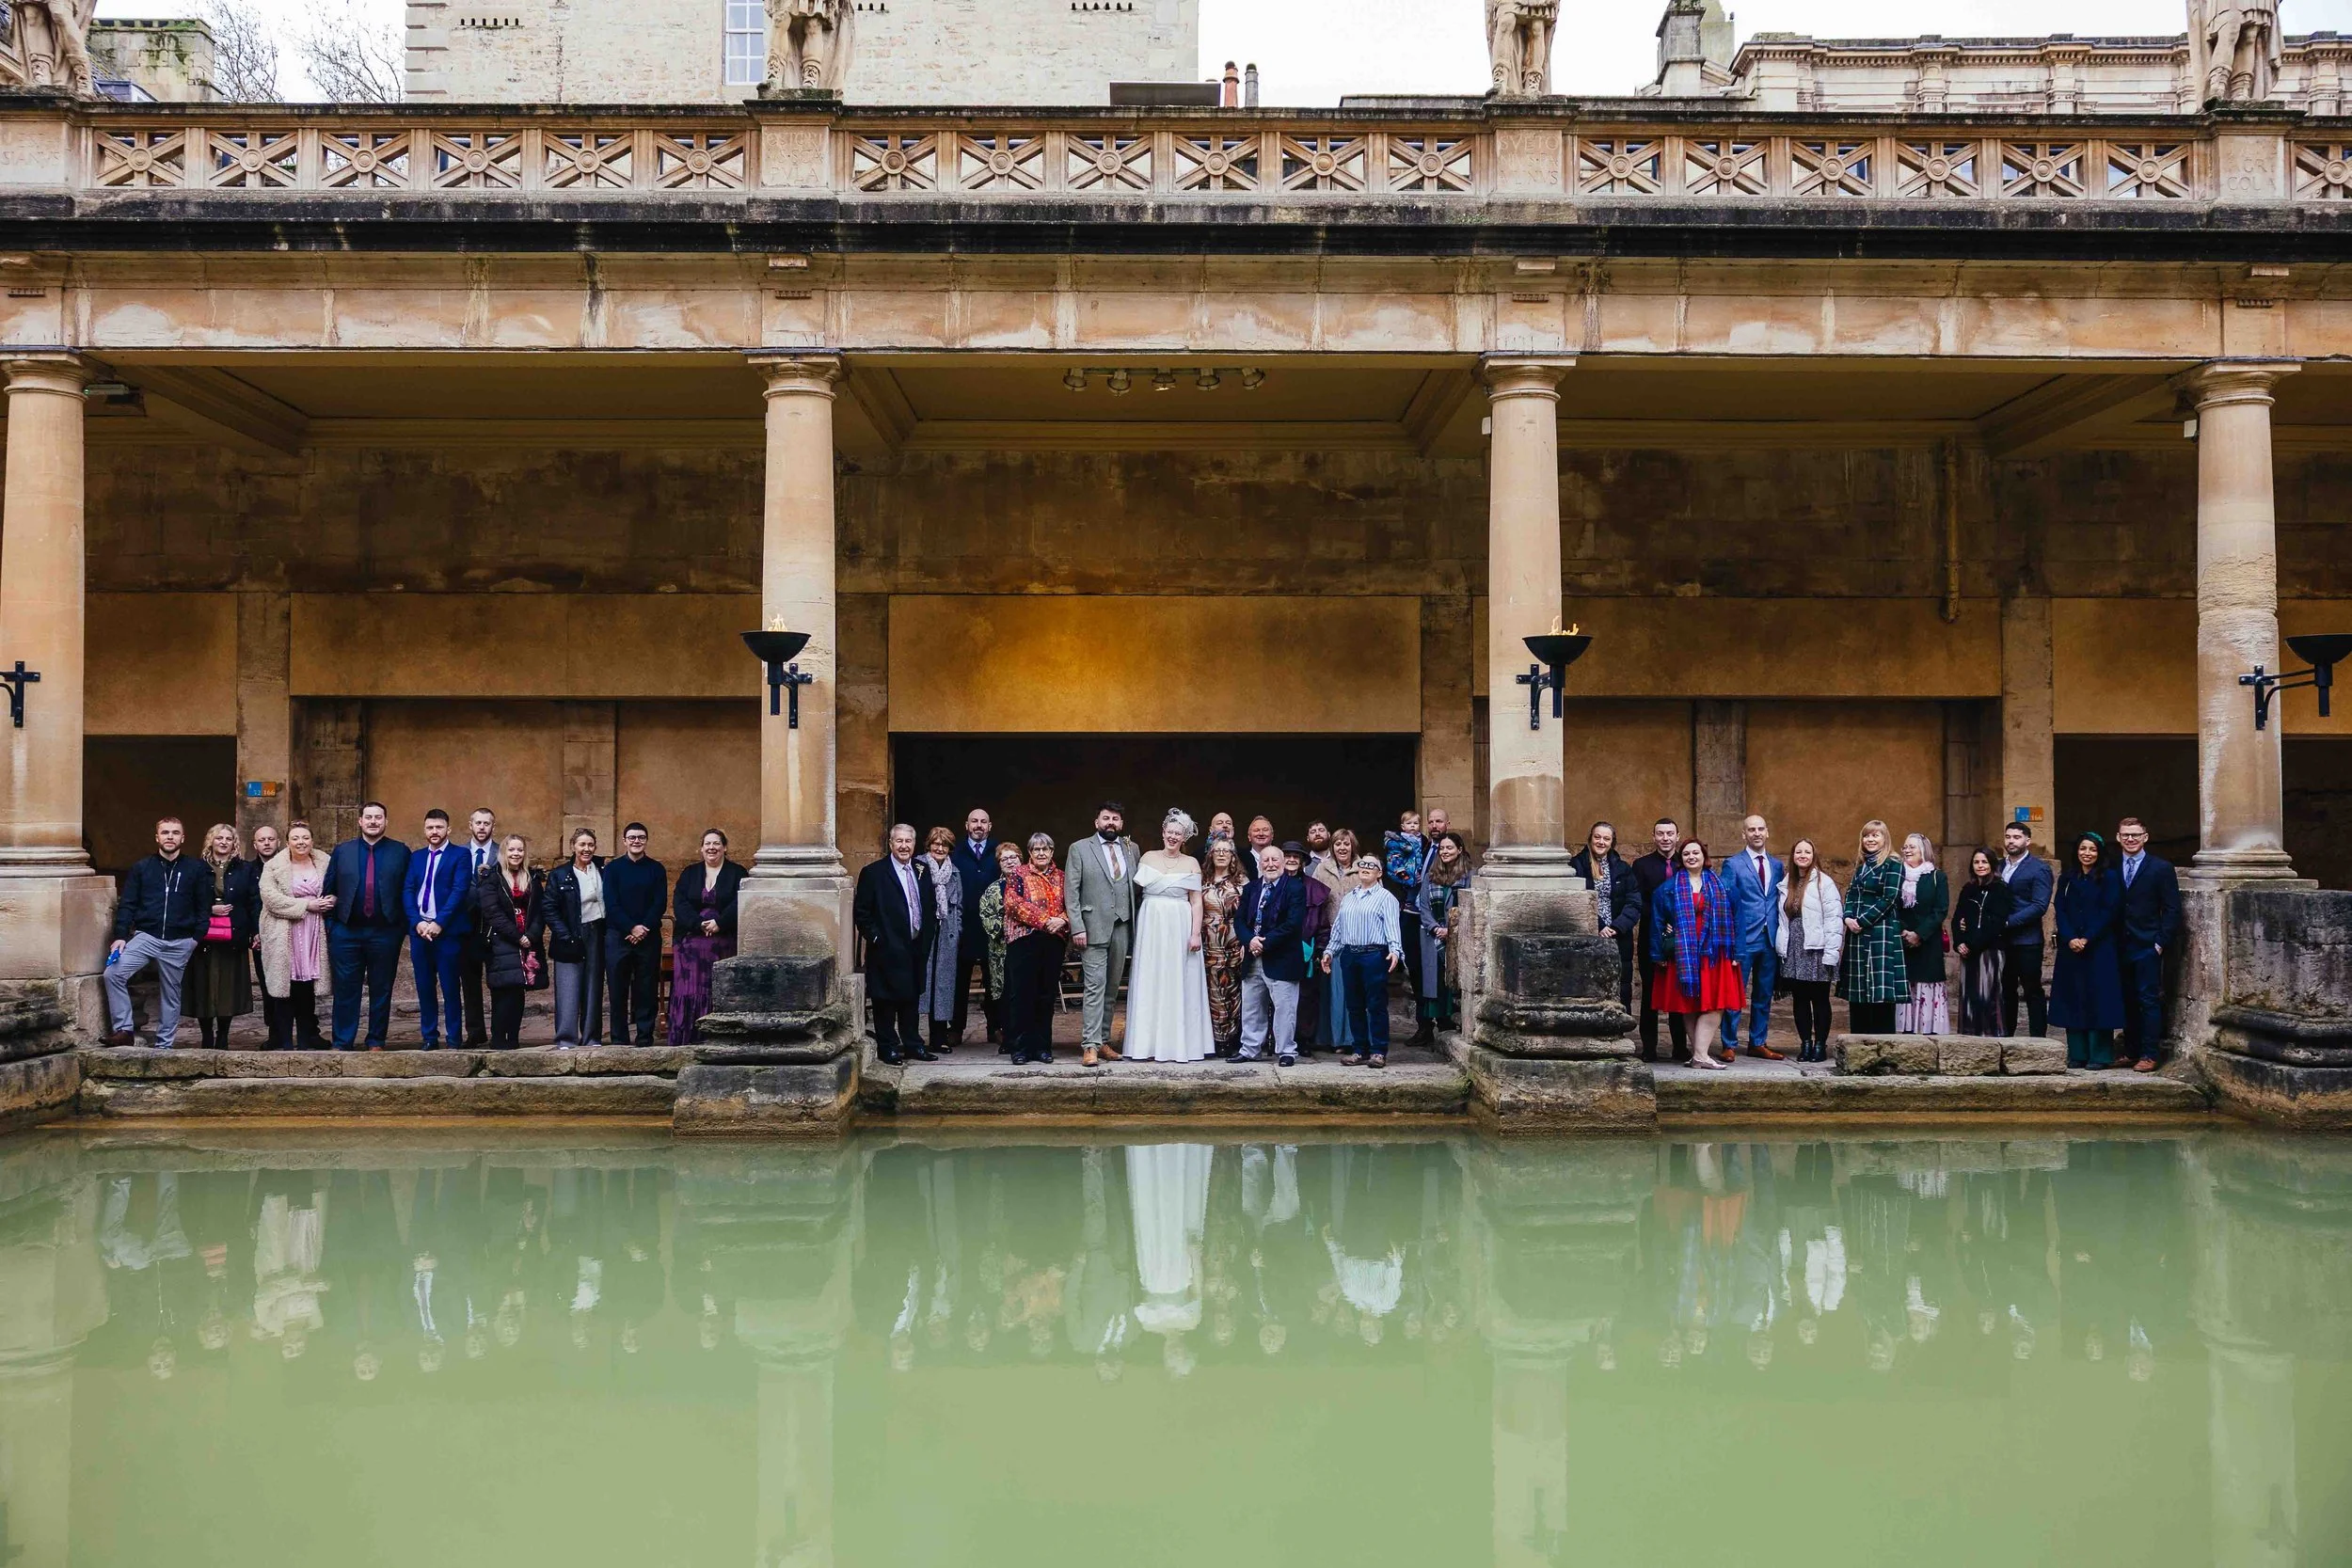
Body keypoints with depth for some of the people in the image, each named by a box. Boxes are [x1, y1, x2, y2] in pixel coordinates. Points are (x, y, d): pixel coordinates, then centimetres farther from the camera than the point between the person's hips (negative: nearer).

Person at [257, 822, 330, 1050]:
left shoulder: (324, 863, 10)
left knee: (308, 989, 5)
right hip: (284, 937, -2)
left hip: (314, 936, 2)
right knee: (287, 987, -2)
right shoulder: (274, 867, 1)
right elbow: (271, 898, -11)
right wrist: (306, 905, -15)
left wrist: (330, 901, -7)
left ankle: (307, 1041, 11)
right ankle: (282, 1042, 4)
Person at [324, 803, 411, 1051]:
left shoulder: (401, 852, 5)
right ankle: (342, 1042, 12)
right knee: (345, 989, 4)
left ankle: (376, 1042, 14)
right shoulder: (342, 851, 10)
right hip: (346, 932, 1)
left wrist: (403, 926, -3)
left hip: (384, 933, -1)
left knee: (381, 990, 5)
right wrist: (331, 925, 3)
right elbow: (329, 889, 10)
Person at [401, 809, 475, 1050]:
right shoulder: (416, 857, 16)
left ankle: (454, 1040, 3)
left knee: (450, 987, -2)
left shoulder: (460, 855, 1)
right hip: (420, 929, 4)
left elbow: (459, 891, -9)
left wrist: (439, 923, -15)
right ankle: (429, 1038, 13)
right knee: (424, 987, 6)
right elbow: (407, 891, 8)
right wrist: (417, 922, -8)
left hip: (447, 930, -4)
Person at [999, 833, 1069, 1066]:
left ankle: (1042, 1046, 13)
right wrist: (1045, 920, -15)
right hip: (1024, 940, -3)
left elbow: (1071, 906, 10)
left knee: (1047, 995, 6)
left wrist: (1062, 920, -12)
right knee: (1022, 994, -4)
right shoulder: (1017, 876, 5)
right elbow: (1014, 904, -8)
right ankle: (1020, 1047, 2)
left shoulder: (1061, 877, 14)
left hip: (1054, 941, 3)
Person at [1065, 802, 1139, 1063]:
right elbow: (1071, 891, -3)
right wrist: (1077, 928, -10)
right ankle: (1092, 1044, -9)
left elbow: (1136, 888, 12)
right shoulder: (1079, 849, 1)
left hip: (1122, 927, 4)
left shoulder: (1131, 849, 12)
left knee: (1112, 988, 7)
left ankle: (1104, 1040, 15)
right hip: (1093, 928, -4)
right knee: (1095, 987, -9)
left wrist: (1138, 925, 4)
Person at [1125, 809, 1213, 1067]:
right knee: (1149, 985, 2)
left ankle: (1179, 1043, 6)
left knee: (1179, 985, 0)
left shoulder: (1191, 864, 3)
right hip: (1150, 927, 2)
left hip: (1179, 929, -1)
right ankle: (1148, 1043, 6)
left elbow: (1196, 902, 0)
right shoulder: (1148, 858, 8)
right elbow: (1135, 892, 8)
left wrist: (1196, 933, -8)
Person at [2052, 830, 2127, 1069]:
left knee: (2098, 999, -3)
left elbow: (2110, 912, -7)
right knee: (2073, 1000, 4)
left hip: (2100, 948, -4)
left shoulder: (2109, 878, 0)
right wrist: (2070, 939, -10)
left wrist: (2087, 938, -14)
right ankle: (2077, 1054, 9)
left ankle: (2099, 1055, 2)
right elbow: (2060, 910, 5)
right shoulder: (2067, 879, 11)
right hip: (2071, 948, 4)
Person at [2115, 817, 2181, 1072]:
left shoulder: (2161, 868, 0)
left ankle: (2149, 1055, 0)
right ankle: (2131, 1051, 16)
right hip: (2121, 947, 4)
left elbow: (2172, 909, -3)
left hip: (2148, 946, -4)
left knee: (2149, 1000, -3)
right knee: (2127, 1001, 8)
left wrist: (2161, 942, -9)